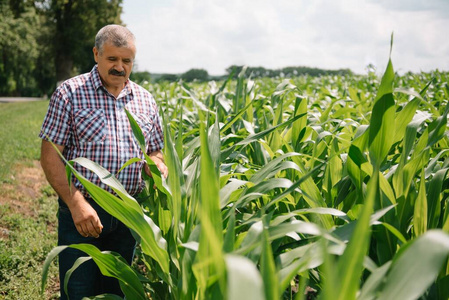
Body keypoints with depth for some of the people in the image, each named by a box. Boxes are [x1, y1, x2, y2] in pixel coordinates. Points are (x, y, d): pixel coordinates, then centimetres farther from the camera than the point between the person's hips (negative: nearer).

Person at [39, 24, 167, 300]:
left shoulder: (145, 99, 8)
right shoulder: (69, 93, -4)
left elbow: (155, 153, 15)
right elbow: (50, 155, -8)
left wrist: (160, 170, -9)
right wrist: (76, 203, -19)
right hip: (81, 210, -3)